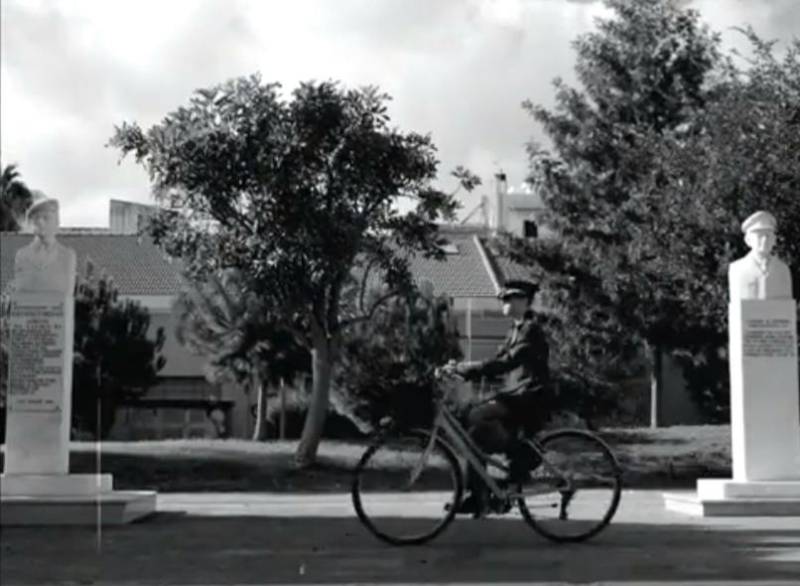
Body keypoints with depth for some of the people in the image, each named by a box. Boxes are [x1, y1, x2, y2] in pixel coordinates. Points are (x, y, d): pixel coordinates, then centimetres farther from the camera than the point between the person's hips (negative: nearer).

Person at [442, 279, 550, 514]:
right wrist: (459, 368, 1)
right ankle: (475, 497, 4)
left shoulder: (531, 330, -13)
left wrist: (463, 368, -27)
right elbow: (498, 362, 15)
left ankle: (524, 455, -10)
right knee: (476, 433, -2)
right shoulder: (515, 330, 17)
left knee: (477, 416, -25)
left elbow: (506, 362, -25)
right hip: (515, 397, 9)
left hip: (529, 400, -9)